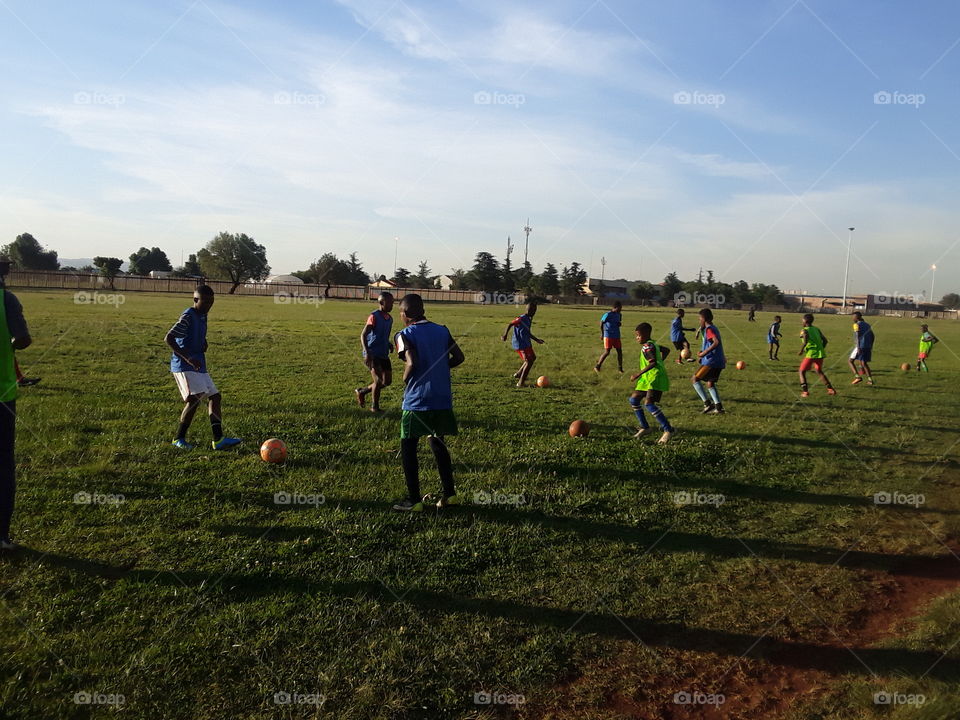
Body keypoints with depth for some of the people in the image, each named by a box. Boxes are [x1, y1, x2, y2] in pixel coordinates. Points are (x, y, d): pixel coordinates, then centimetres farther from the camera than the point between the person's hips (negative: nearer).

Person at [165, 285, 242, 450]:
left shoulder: (202, 316, 14)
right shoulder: (188, 317, -13)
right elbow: (168, 338, -19)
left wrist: (204, 344, 5)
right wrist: (188, 358, -26)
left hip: (199, 367, 10)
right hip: (184, 367, -10)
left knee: (215, 396, 4)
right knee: (194, 399, -20)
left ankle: (218, 439, 0)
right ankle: (179, 439, -5)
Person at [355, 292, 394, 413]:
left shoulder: (389, 319, 10)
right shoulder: (374, 316, -12)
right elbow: (363, 335, -15)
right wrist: (367, 353, -24)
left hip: (383, 354, 8)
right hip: (372, 354, -8)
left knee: (387, 381, 8)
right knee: (378, 380, -11)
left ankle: (362, 391, 26)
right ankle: (375, 407, 7)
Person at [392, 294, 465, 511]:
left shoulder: (405, 335, -7)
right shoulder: (442, 330, 9)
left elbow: (412, 363, -20)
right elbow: (458, 357, 6)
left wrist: (405, 381, -2)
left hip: (417, 401, -5)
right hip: (443, 399, 6)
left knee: (408, 448, 8)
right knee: (438, 444, 20)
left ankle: (414, 500, 9)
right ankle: (449, 494, 22)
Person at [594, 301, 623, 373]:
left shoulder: (619, 315, 6)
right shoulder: (608, 314, -14)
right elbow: (601, 323, -4)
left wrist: (619, 324, -2)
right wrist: (602, 333, -2)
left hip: (616, 336, 6)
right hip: (608, 336, -6)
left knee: (619, 351, 3)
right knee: (607, 352, -8)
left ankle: (620, 368, 14)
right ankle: (597, 366, 5)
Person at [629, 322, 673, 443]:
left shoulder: (647, 346, -15)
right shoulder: (652, 344, 15)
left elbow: (652, 363, -27)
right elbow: (666, 350, 28)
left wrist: (638, 375, -25)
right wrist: (660, 362, 27)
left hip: (655, 378, -11)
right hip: (647, 379, 11)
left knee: (648, 404, -20)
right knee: (634, 399, 10)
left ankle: (668, 430, -13)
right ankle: (644, 427, 17)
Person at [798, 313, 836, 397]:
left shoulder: (804, 331, -5)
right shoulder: (817, 329, 15)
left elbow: (805, 342, -21)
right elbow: (825, 340, 11)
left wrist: (801, 350, -8)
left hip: (811, 354, -7)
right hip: (820, 354, 7)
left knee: (802, 371, 7)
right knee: (819, 371, 26)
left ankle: (805, 391, -4)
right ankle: (831, 389, 22)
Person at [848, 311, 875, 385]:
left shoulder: (857, 325, -5)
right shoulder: (867, 325, 18)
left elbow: (857, 336, -16)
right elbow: (872, 336, 18)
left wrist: (858, 347, -22)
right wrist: (871, 347, 25)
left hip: (860, 346, -7)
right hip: (868, 347, 7)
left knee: (850, 360, 3)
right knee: (864, 363, 18)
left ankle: (857, 377, -10)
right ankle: (870, 380, 12)